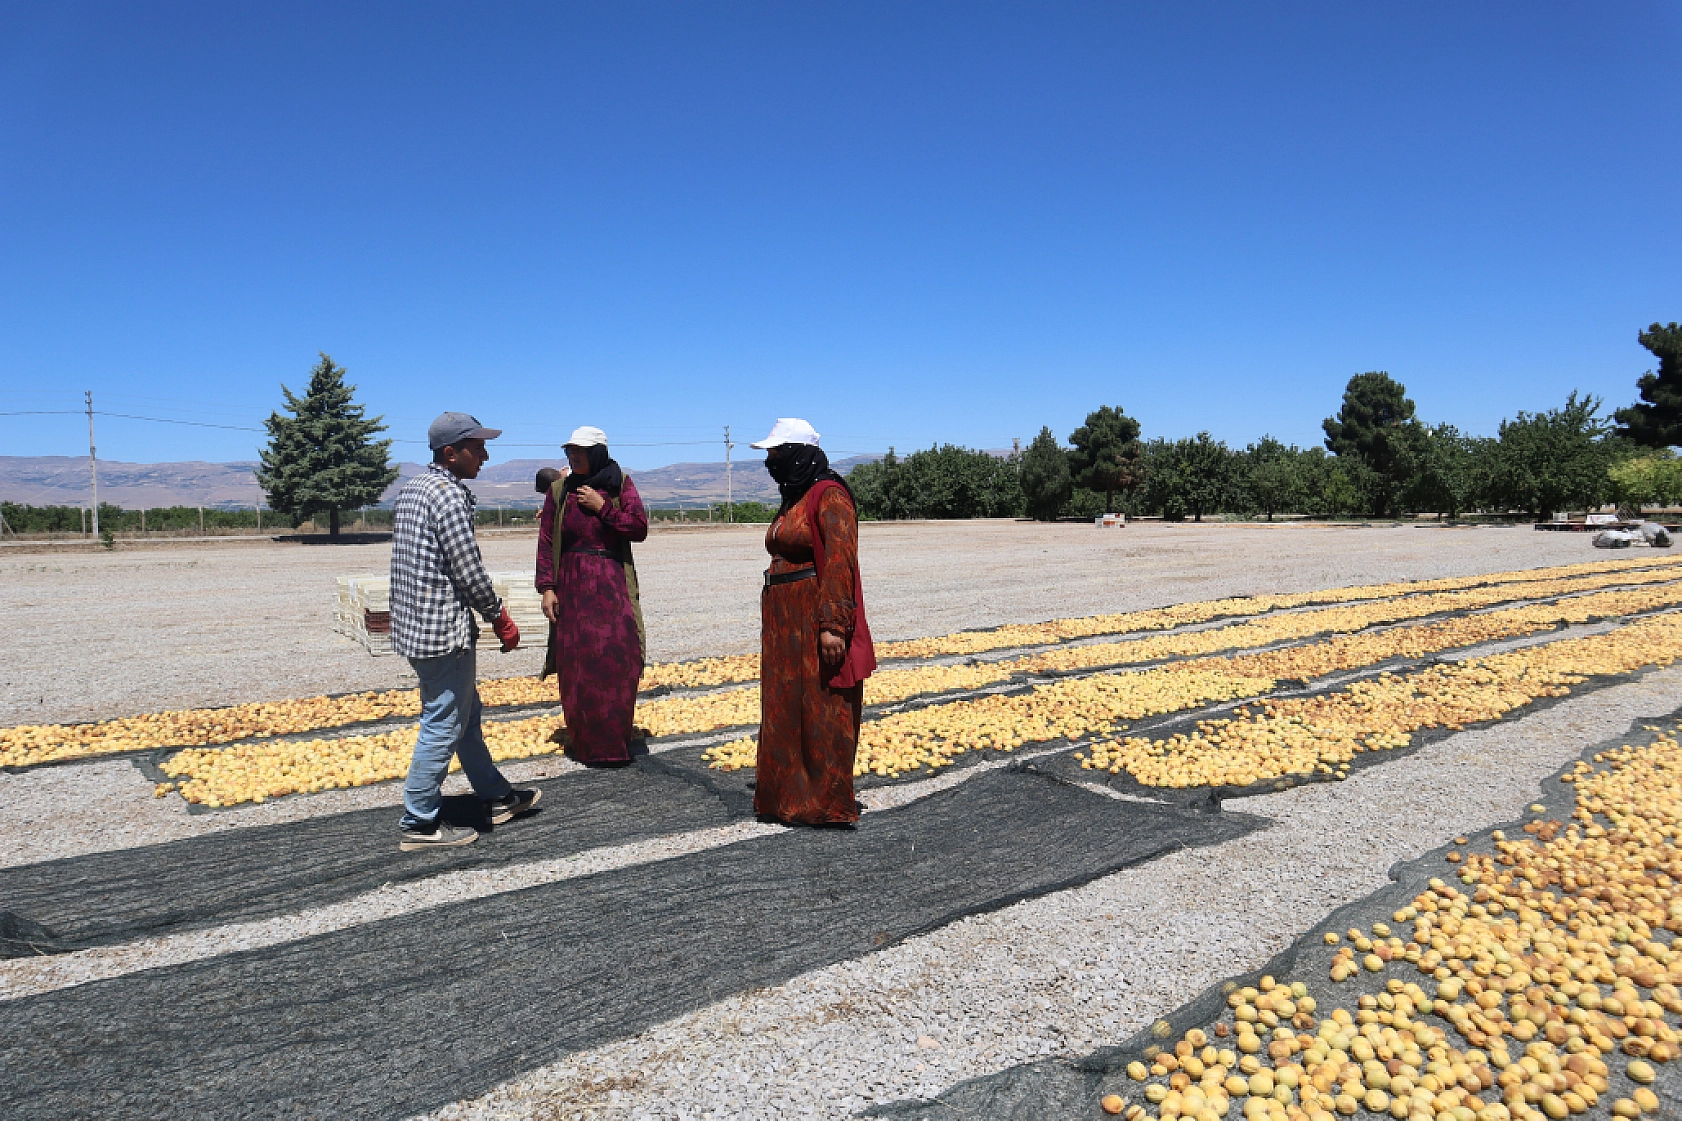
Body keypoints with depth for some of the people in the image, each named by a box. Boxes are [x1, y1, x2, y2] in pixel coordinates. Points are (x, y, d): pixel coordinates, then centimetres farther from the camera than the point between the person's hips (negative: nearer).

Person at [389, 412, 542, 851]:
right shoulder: (449, 494, -17)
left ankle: (496, 797, 32)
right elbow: (469, 569, -19)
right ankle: (419, 824, 11)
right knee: (443, 725, 1)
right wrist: (501, 618, -5)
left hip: (412, 624, 10)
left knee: (467, 713, 19)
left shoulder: (412, 488, 12)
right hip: (444, 629, -10)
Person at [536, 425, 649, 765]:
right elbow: (546, 542, 3)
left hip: (613, 584, -1)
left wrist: (603, 507, -10)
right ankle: (582, 740, 14)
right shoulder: (560, 490, 5)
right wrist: (547, 588, -4)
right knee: (576, 664, 1)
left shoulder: (621, 485, 3)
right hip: (572, 587, 1)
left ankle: (614, 736, 6)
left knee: (618, 660, -7)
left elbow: (640, 529, -4)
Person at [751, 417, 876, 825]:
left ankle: (824, 803, 8)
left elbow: (839, 561, -20)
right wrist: (775, 620, 17)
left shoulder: (829, 495, -13)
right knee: (786, 705, 15)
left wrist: (833, 624, -25)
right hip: (784, 619, 9)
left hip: (815, 619, -9)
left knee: (820, 708, -2)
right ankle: (789, 789, 27)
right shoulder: (793, 498, 15)